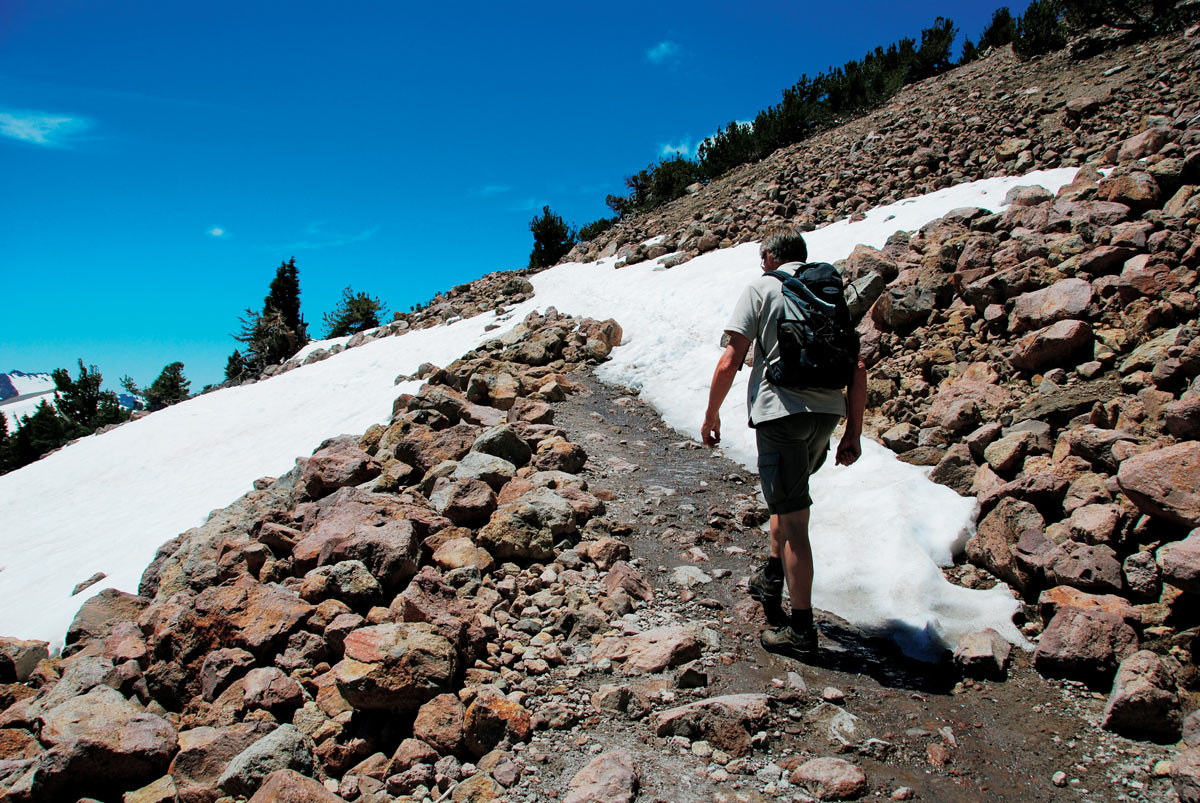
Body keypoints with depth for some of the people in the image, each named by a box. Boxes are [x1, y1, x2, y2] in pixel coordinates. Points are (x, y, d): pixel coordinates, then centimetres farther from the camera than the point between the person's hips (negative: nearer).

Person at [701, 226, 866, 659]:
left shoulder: (760, 288, 3)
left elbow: (730, 363, -6)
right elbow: (858, 370, 11)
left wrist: (711, 415, 5)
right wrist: (853, 433, 14)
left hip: (781, 409, -6)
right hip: (827, 409, 6)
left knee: (793, 518, -2)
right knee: (786, 496, 27)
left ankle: (801, 628, 6)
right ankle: (772, 577, 33)